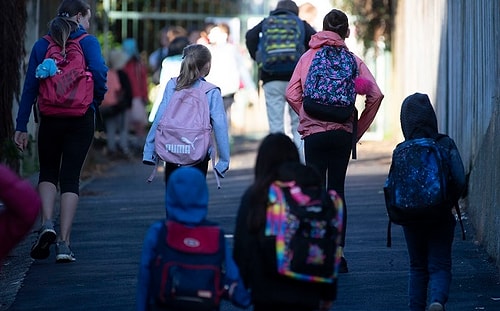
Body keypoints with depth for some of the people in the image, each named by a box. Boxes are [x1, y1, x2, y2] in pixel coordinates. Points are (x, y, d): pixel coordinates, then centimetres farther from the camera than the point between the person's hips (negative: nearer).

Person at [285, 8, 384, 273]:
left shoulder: (308, 57, 1)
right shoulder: (353, 60, 0)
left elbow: (292, 94, -4)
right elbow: (375, 95, -7)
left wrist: (307, 118, 9)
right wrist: (360, 128, 3)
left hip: (314, 133, -1)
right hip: (343, 133, 1)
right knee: (336, 191, 8)